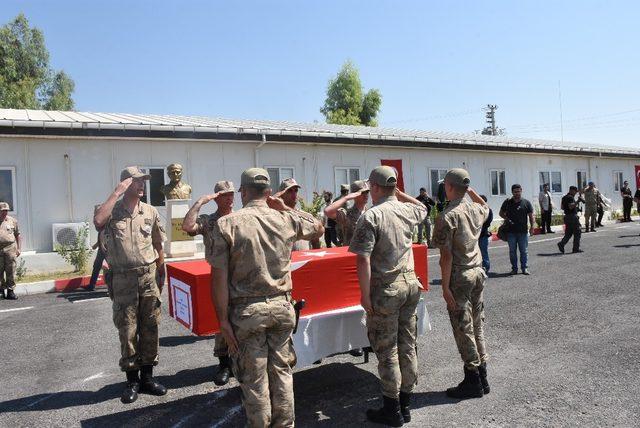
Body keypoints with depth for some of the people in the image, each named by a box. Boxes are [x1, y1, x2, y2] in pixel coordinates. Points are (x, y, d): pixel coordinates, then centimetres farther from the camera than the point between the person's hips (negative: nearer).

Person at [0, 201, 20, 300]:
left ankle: (11, 291, 8)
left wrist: (18, 248, 10)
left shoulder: (12, 220, 9)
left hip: (10, 248, 0)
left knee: (11, 271, 1)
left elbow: (17, 235, 14)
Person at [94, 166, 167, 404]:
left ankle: (147, 376, 23)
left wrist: (161, 275, 9)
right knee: (127, 331, 6)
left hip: (148, 276, 2)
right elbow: (98, 221, -27)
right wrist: (117, 192, -20)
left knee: (149, 328, 9)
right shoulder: (111, 210, -2)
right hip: (123, 279, -2)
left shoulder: (150, 212, 5)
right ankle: (132, 380, 20)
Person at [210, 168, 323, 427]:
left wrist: (223, 320, -6)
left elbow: (220, 278, -13)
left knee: (254, 378, 11)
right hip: (281, 306, 3)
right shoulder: (287, 220, -2)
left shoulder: (226, 224, -10)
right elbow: (319, 229, 19)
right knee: (281, 371, 17)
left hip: (246, 311, -3)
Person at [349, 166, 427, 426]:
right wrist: (399, 193, 25)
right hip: (411, 283, 7)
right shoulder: (409, 211, 4)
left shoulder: (371, 216, -15)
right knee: (407, 346, 14)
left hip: (386, 289, -6)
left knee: (386, 351, 5)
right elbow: (423, 208, 31)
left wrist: (365, 294, -13)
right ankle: (405, 405, 28)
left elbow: (363, 260, -20)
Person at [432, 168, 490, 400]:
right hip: (478, 272, 7)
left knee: (463, 329, 2)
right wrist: (470, 190, 24)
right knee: (477, 326, 15)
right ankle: (482, 378, 24)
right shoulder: (477, 210, 4)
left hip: (459, 277, -7)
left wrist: (445, 286, -14)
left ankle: (473, 382, 10)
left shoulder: (447, 217, -17)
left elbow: (446, 256, -18)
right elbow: (486, 206, 32)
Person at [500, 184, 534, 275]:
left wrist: (532, 227, -4)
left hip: (523, 231, -1)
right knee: (512, 251, 6)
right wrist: (506, 219, -5)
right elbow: (501, 213, 13)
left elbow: (531, 216, 6)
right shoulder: (507, 202, 5)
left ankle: (524, 268, 15)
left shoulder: (526, 203, 3)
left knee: (523, 251, 5)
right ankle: (514, 268, 15)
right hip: (511, 231, 1)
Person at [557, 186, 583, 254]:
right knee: (577, 232, 1)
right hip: (572, 216, -9)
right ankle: (576, 248, 4)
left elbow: (562, 207, 21)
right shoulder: (570, 197, -14)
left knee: (568, 233, 12)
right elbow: (571, 206, -26)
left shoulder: (564, 197, 15)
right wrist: (577, 201, -25)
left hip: (567, 216, 9)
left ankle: (561, 244, -5)